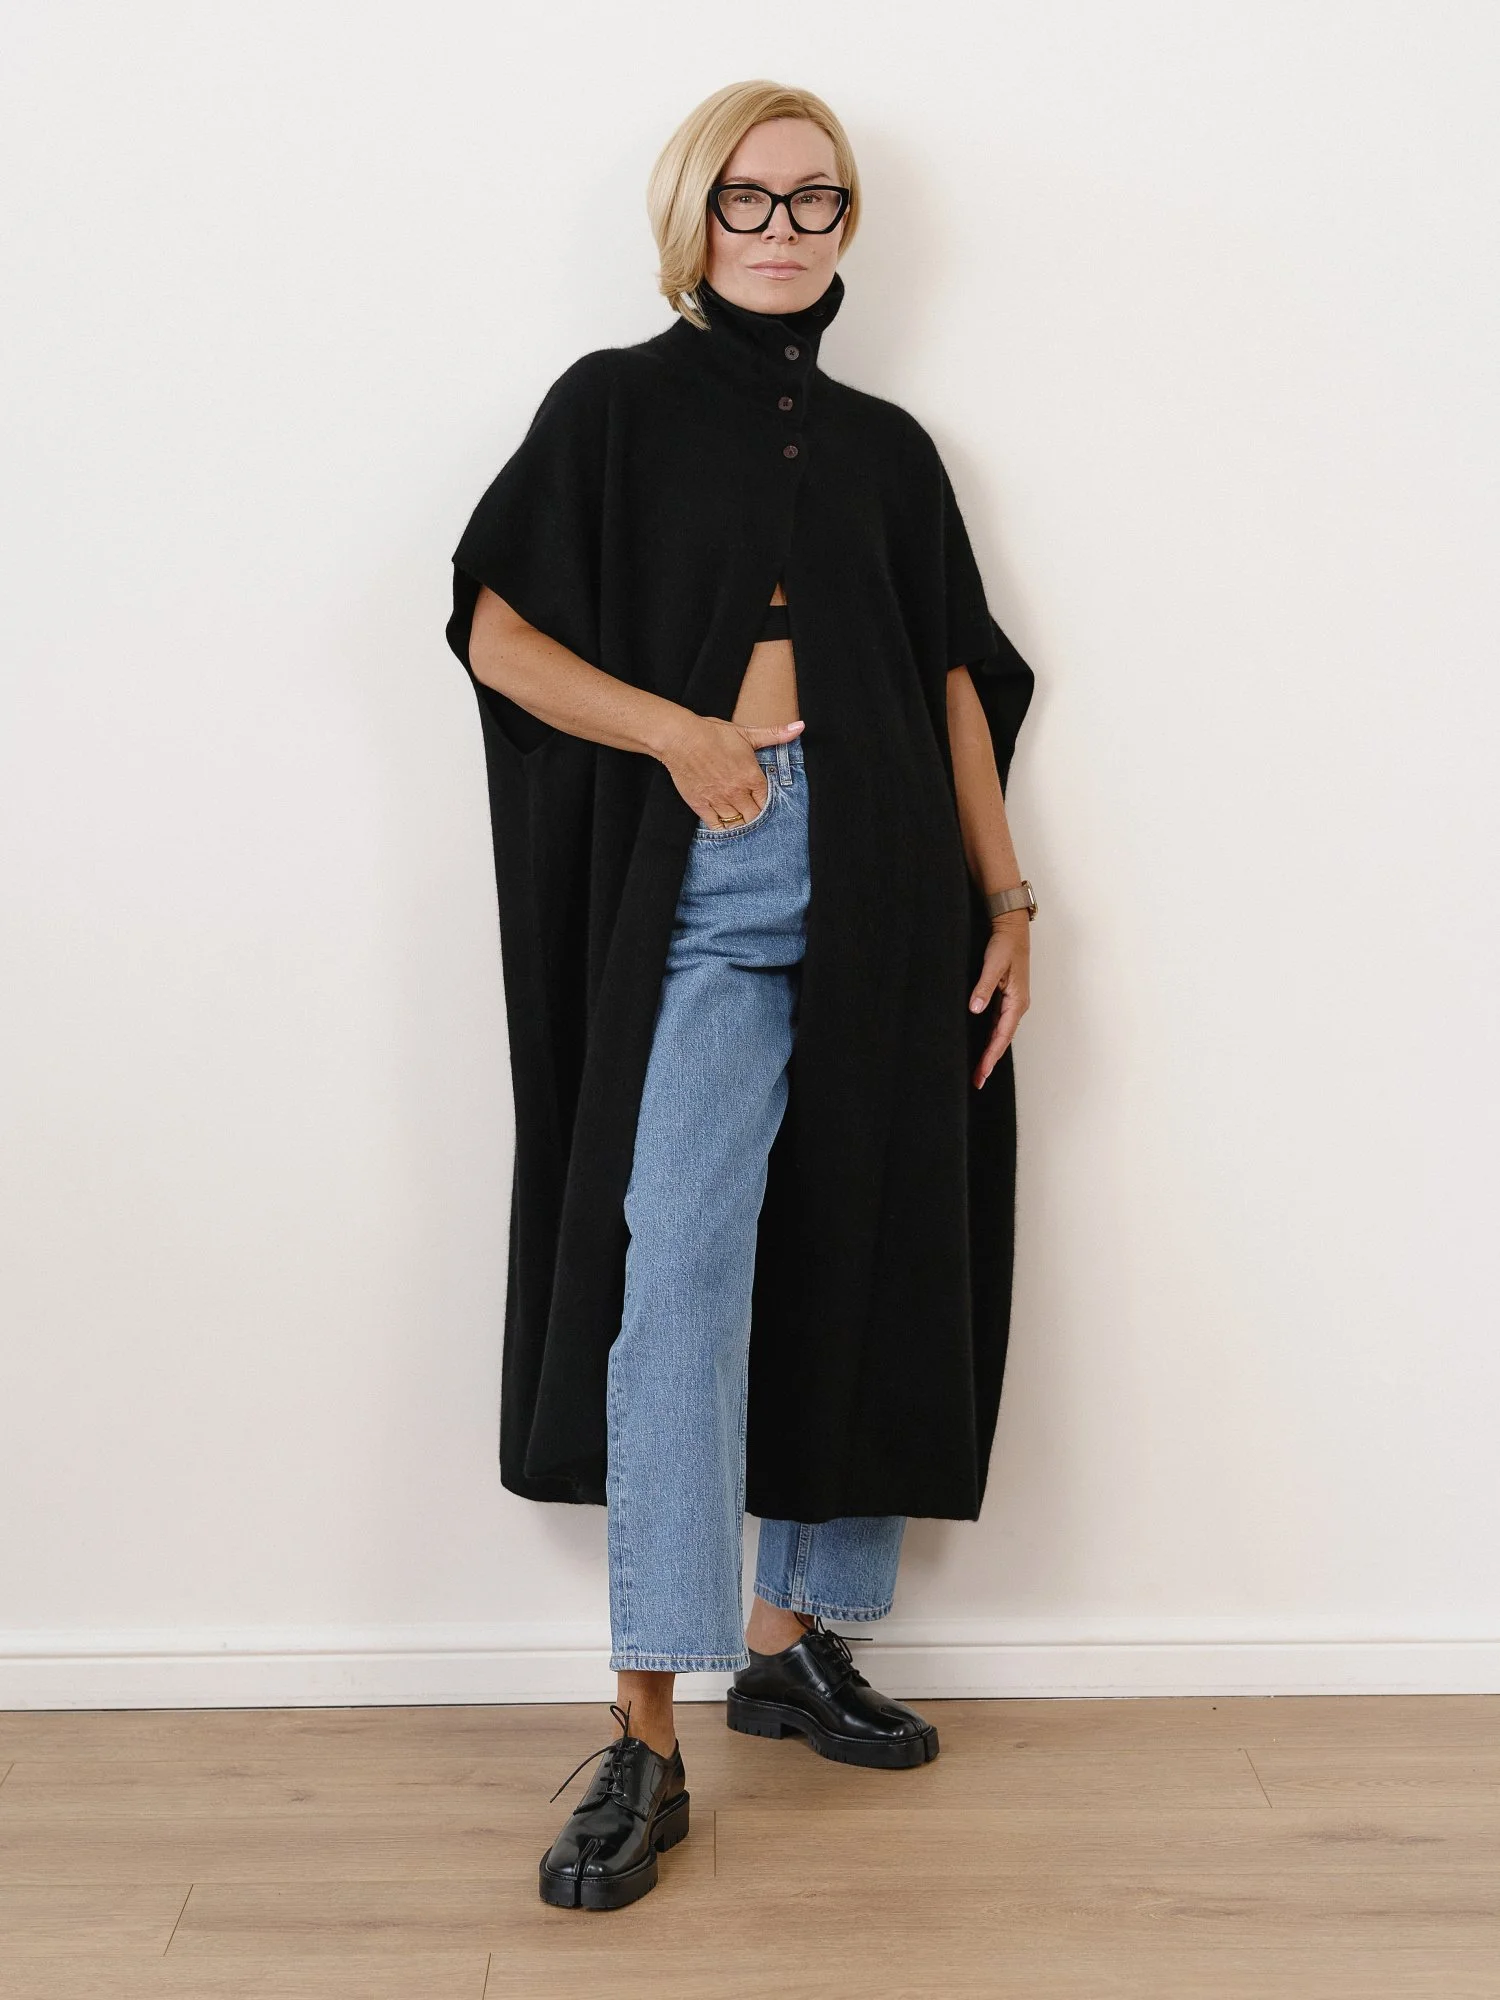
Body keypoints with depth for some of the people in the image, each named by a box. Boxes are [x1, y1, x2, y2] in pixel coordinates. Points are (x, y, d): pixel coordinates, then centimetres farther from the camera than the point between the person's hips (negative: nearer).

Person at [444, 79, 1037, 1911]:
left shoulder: (886, 447, 16)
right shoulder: (612, 405, 8)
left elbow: (958, 678, 14)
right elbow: (495, 629, 1)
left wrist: (1004, 897, 6)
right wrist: (677, 730, -12)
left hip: (882, 889, 4)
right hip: (704, 893, -4)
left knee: (855, 1256, 6)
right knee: (680, 1268, -13)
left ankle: (795, 1638, 22)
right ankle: (646, 1736, -11)